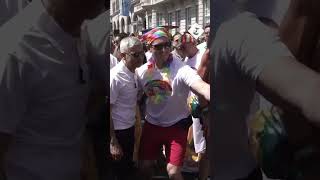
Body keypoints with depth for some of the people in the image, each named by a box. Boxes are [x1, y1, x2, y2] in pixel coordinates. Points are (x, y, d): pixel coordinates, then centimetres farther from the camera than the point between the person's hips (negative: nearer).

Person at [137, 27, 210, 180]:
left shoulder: (181, 69, -25)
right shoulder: (142, 71, -9)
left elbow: (202, 87, -43)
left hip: (176, 126, -4)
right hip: (151, 124, 4)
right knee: (144, 166, 15)